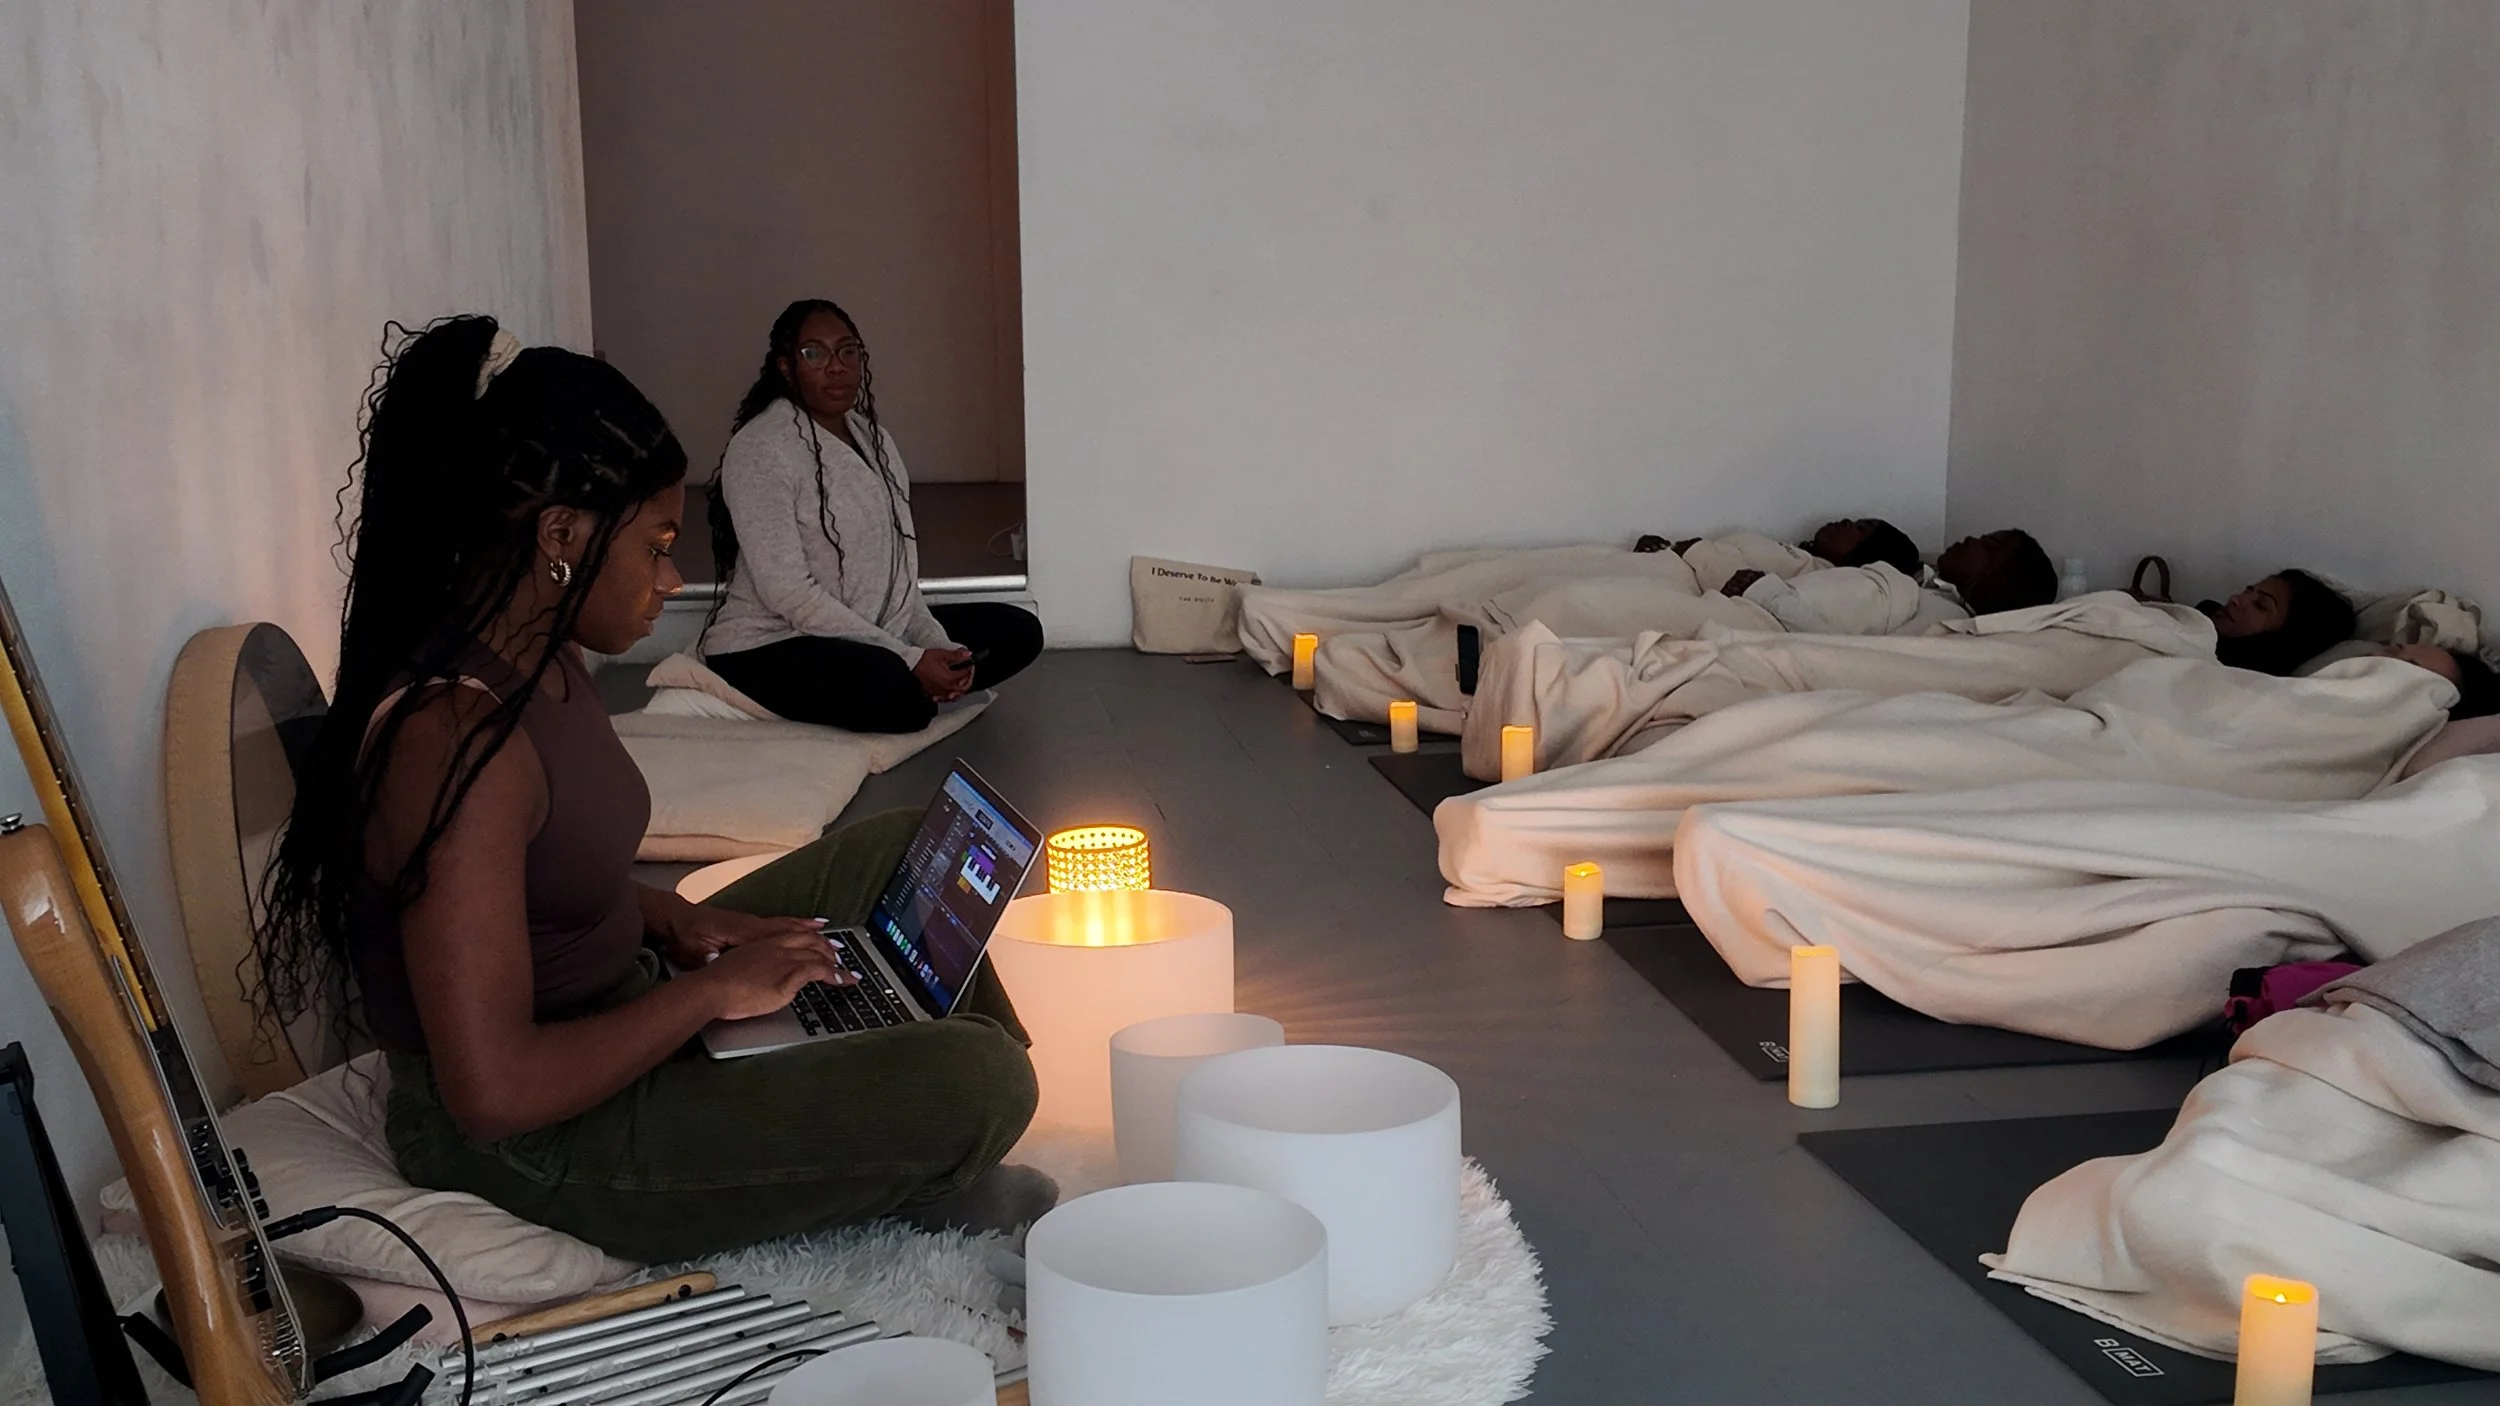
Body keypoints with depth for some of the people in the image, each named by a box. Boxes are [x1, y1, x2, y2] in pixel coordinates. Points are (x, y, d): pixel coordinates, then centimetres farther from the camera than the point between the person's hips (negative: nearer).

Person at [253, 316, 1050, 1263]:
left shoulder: (544, 660, 2)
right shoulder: (454, 737, -28)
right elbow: (495, 1089, -31)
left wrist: (673, 920, 1)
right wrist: (714, 989, -19)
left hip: (619, 1026, 10)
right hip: (537, 1144, -10)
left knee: (898, 850, 15)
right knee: (976, 1082, -23)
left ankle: (893, 1164, 16)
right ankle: (905, 1182, 11)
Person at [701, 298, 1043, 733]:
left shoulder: (873, 439, 10)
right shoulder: (760, 449, -16)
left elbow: (899, 565, 9)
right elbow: (788, 592, -23)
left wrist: (938, 646, -11)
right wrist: (911, 660, -25)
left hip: (871, 635, 8)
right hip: (769, 648, -8)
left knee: (1018, 632, 1)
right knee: (895, 693, -36)